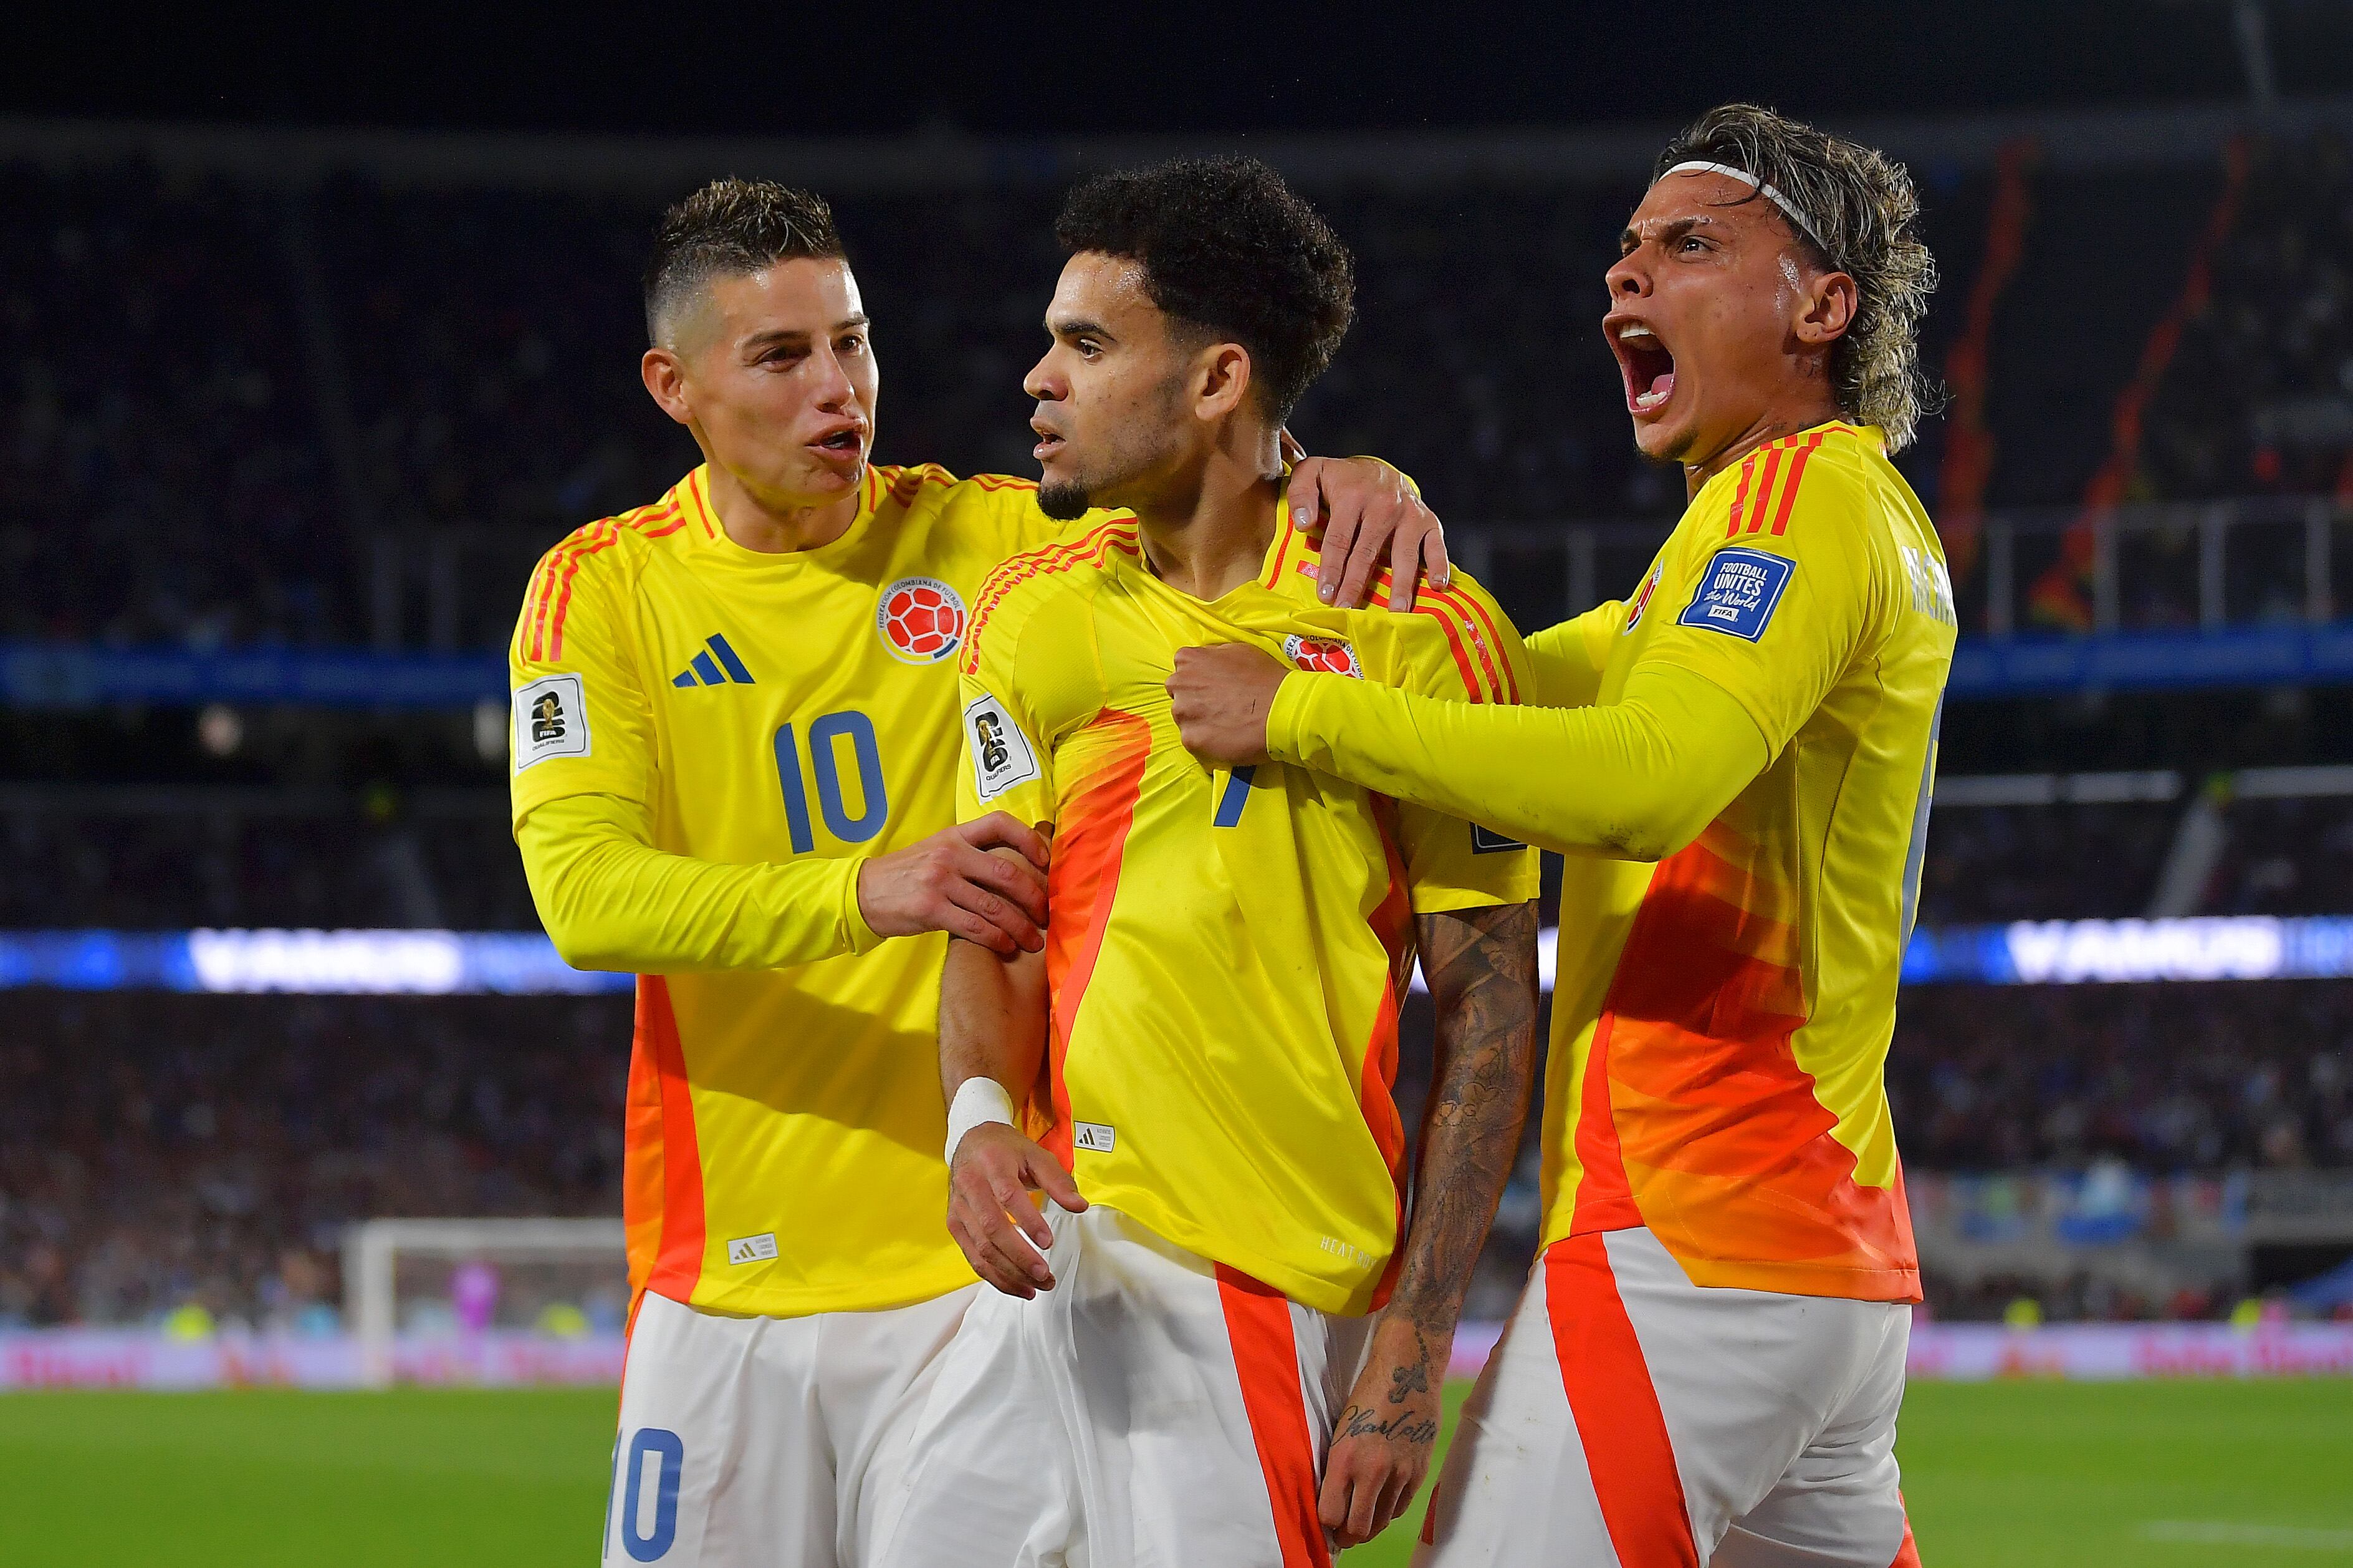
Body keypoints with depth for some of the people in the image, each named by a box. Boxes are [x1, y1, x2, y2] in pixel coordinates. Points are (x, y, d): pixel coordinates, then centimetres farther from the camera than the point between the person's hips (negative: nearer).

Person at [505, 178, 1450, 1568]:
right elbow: (583, 893, -11)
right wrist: (869, 895, -27)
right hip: (726, 1279, 1)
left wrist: (1348, 485, -17)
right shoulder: (606, 590, 2)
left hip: (971, 1250, 0)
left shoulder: (994, 540, 4)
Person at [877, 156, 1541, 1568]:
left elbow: (1490, 1010, -5)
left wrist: (1412, 1356, -10)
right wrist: (983, 1116, -15)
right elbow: (993, 926, 9)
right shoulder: (1039, 613, 10)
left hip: (1260, 1286, -5)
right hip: (1053, 1253, 5)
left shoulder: (1423, 633, -5)